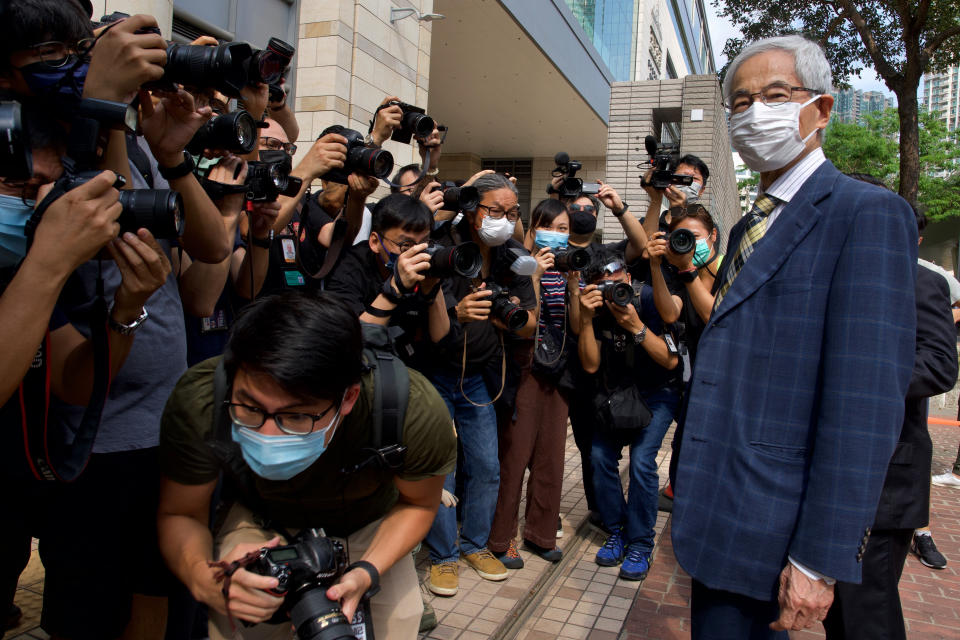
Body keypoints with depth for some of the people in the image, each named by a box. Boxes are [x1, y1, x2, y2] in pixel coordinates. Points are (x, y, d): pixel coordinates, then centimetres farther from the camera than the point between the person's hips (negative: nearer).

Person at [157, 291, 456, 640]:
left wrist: (367, 571, -32)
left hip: (371, 526, 1)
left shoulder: (417, 412, -38)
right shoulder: (198, 401, -37)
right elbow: (179, 514, -18)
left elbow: (418, 503, -14)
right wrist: (203, 578, -40)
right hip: (260, 523, 0)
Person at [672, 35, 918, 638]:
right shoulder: (749, 227, 15)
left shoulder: (868, 214, -12)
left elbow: (866, 401, -19)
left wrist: (818, 560, -20)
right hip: (718, 514, 8)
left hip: (766, 530, -8)